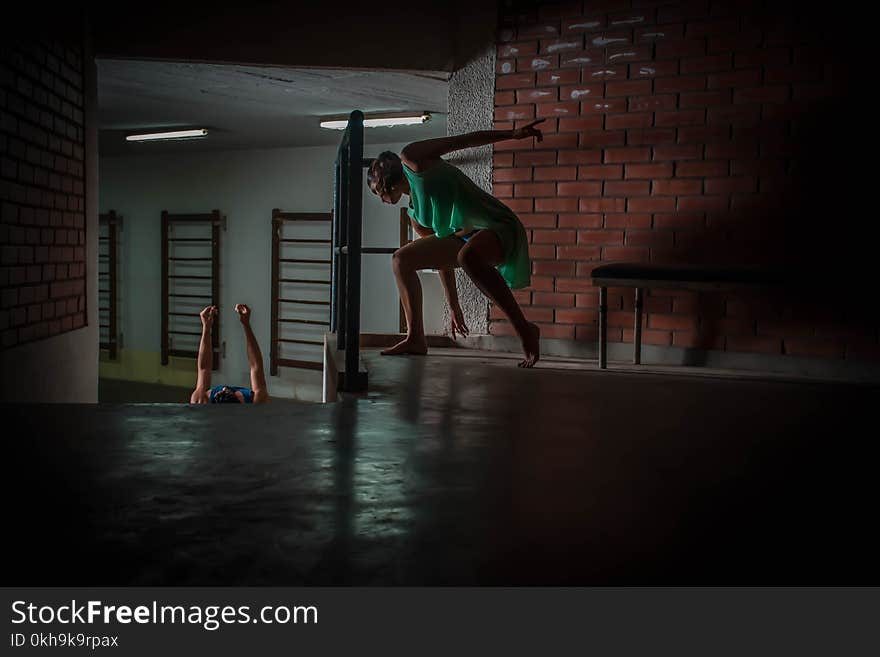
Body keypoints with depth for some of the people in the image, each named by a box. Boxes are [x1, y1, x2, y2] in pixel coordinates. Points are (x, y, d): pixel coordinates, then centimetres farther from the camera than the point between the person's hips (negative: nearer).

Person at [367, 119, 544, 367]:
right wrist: (454, 307, 26)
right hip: (464, 238, 9)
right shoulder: (416, 216, 22)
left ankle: (525, 330, -31)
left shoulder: (411, 159, 2)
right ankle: (416, 338, 10)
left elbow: (463, 141, -4)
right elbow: (440, 254, 24)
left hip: (499, 227, -9)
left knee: (468, 255, -41)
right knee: (401, 259, 8)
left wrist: (512, 134, -15)